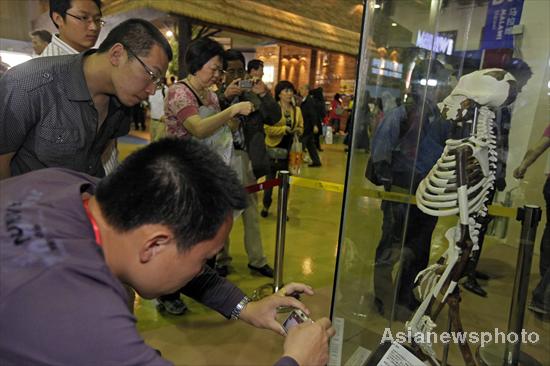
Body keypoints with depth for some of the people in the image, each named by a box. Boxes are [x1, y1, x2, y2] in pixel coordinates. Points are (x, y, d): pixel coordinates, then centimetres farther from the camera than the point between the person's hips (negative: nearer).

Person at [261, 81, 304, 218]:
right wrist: (284, 129, -26)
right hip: (274, 149, -3)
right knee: (270, 179, 8)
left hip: (290, 150, 4)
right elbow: (268, 129, -15)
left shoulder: (297, 110, 8)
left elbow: (301, 128, 12)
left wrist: (297, 131, -10)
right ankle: (266, 206, 24)